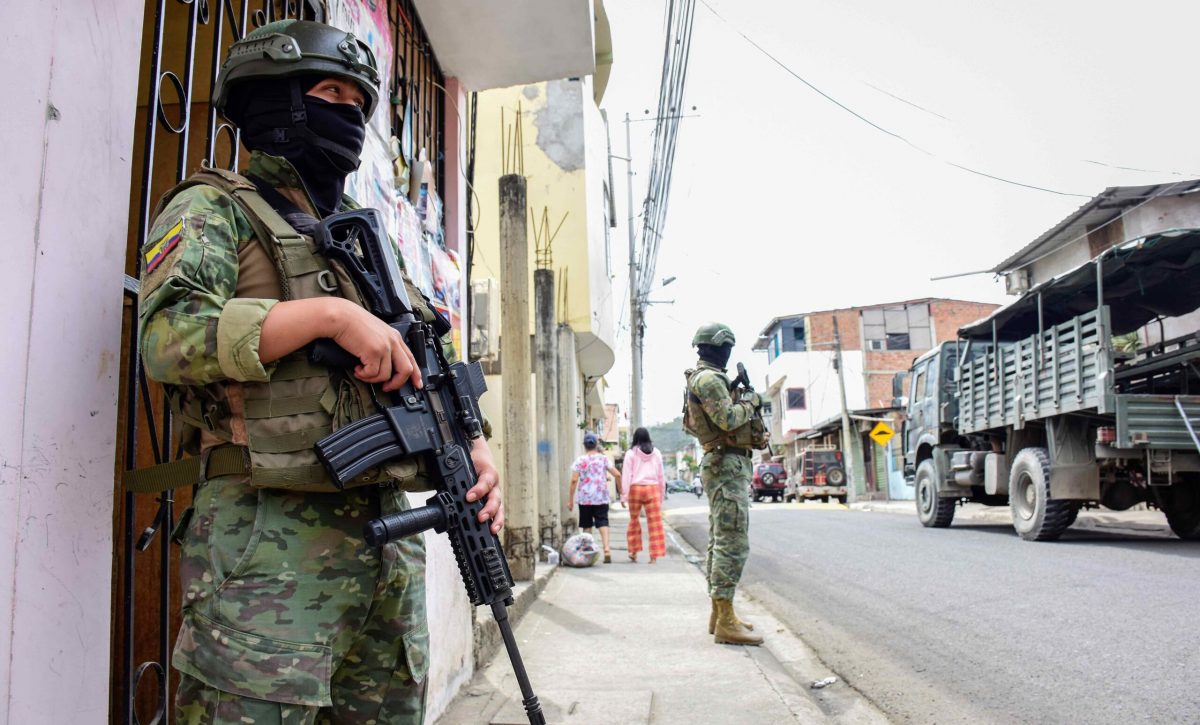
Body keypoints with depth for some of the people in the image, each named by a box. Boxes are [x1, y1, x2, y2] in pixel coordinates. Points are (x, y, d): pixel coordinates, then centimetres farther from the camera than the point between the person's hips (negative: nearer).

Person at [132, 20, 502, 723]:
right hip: (270, 540, -6)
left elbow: (429, 375, 20)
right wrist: (329, 313, -20)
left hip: (390, 534, 7)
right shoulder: (215, 208, 3)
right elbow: (168, 334, -16)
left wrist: (474, 447, 1)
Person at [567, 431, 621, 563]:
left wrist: (570, 499, -1)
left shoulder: (580, 461, 0)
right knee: (603, 522, 0)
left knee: (587, 525, 10)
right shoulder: (603, 459, 3)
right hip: (601, 497, 0)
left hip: (585, 498, 0)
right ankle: (606, 549, -17)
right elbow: (617, 475, -2)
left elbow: (574, 480, -6)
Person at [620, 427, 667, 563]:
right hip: (652, 489, 1)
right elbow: (661, 475, 12)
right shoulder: (656, 453, 7)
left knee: (634, 519, 15)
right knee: (655, 523, 1)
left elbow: (626, 475, -5)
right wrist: (662, 493, 20)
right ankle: (654, 555, -2)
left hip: (636, 488, -1)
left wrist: (624, 495, -4)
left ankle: (634, 551, 19)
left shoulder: (631, 453, 0)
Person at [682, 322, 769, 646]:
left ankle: (718, 614, 20)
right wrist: (749, 402, -7)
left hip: (721, 465, 11)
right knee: (733, 544, -12)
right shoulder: (709, 379, -13)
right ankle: (726, 623, -12)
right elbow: (727, 418, -24)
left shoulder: (704, 379, 20)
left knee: (720, 543, 13)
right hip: (727, 465, -11)